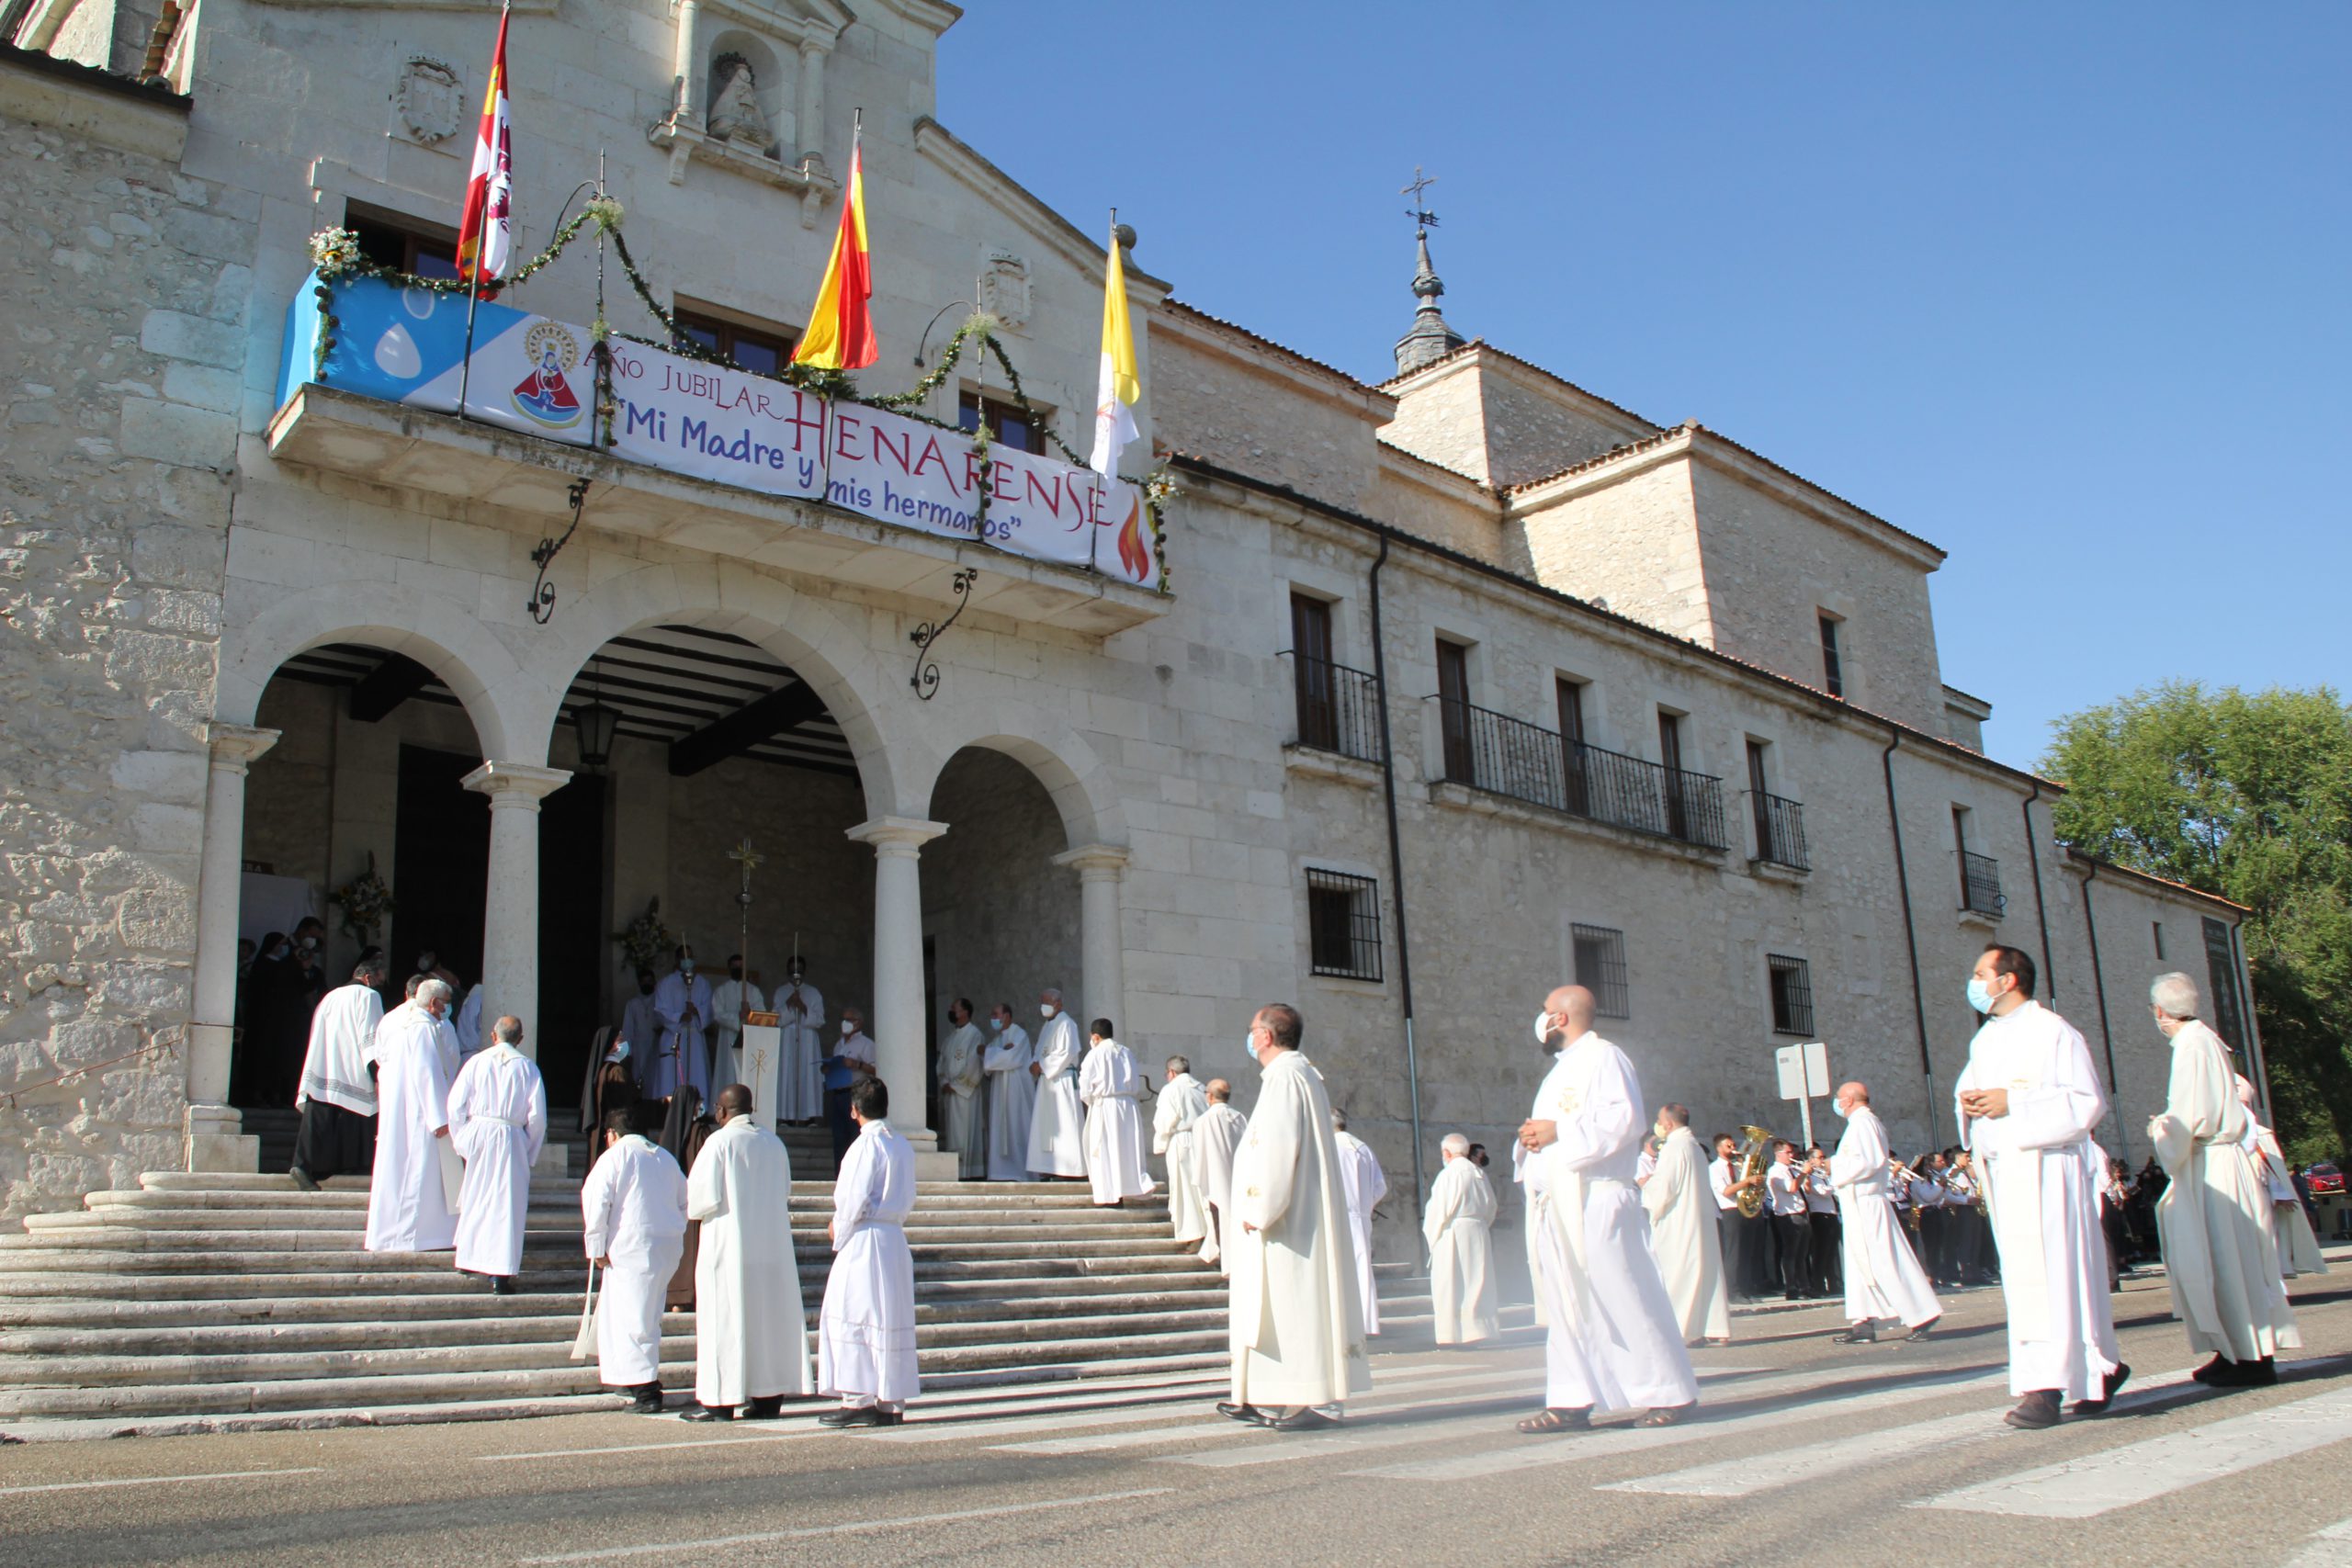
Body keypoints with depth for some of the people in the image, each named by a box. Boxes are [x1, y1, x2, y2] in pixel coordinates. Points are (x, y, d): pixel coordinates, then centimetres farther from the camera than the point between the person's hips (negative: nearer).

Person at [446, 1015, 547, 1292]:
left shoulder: (476, 1062, 0)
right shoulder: (528, 1067, -2)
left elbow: (456, 1105, -2)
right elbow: (537, 1116, -3)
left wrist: (460, 1140, 10)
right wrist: (530, 1153, 8)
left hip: (477, 1134, 2)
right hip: (511, 1139, -2)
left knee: (474, 1197, 20)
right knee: (506, 1203, 1)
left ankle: (468, 1258, 33)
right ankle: (500, 1272, -4)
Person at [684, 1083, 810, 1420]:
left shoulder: (719, 1142, -10)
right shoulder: (773, 1142, 8)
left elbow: (704, 1197, -12)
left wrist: (689, 1209, 8)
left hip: (729, 1244, -6)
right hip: (772, 1244, 6)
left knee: (724, 1318, 0)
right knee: (771, 1315, 8)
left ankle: (720, 1400, 2)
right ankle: (770, 1396, 10)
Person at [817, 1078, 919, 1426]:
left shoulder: (866, 1143, -11)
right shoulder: (902, 1145, 12)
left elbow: (855, 1199, -15)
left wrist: (839, 1234, -2)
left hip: (864, 1240, -8)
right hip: (895, 1239, 8)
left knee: (853, 1318, -2)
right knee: (892, 1319, 9)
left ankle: (858, 1400, -3)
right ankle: (891, 1402, 11)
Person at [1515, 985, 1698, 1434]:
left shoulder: (1602, 1057, -5)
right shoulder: (1562, 1069, 23)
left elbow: (1623, 1119, -18)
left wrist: (1558, 1131, -17)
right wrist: (1533, 1137, 6)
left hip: (1596, 1200, -9)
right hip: (1559, 1206, 9)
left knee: (1625, 1296, -6)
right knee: (1566, 1304, 5)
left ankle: (1668, 1393, 3)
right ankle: (1571, 1402, 6)